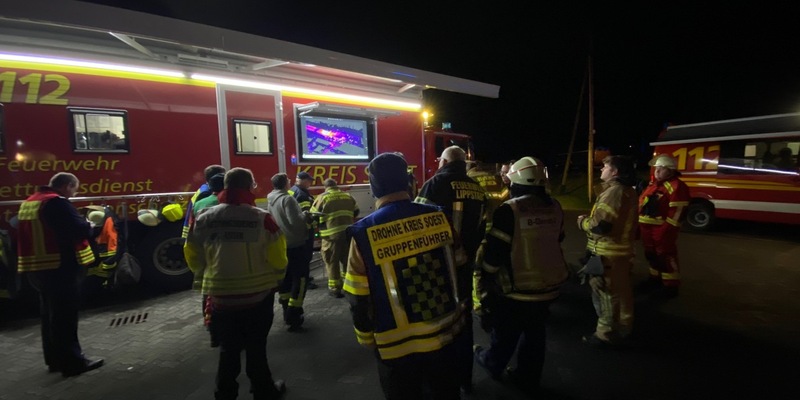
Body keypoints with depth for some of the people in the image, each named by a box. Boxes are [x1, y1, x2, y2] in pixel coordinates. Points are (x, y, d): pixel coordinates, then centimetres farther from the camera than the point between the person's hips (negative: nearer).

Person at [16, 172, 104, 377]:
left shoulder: (28, 203, 14)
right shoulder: (57, 202, -16)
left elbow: (43, 231, 20)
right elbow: (80, 230, -23)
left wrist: (82, 226, 13)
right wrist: (89, 225, -2)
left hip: (37, 267, 10)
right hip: (60, 267, -9)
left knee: (50, 314, 17)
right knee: (65, 315, -4)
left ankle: (55, 359, 26)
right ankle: (72, 361, 3)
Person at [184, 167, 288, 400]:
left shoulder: (204, 219, -4)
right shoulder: (261, 218, -16)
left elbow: (193, 258, 5)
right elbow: (277, 258, -13)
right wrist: (276, 279, 6)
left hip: (220, 295, 3)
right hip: (258, 294, -3)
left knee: (228, 348, 20)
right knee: (256, 346, 14)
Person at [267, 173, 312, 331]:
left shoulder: (271, 200, 11)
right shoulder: (287, 199, -17)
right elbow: (296, 221, -25)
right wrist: (306, 215, -7)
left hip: (280, 244, 9)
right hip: (294, 244, -9)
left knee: (285, 277, 15)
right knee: (300, 277, -1)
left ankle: (287, 311, 23)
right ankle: (293, 315, -1)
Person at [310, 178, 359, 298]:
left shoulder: (322, 197, 0)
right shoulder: (348, 196, 13)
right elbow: (356, 212, 20)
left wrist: (319, 227, 19)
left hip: (331, 234, -4)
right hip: (348, 233, 4)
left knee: (332, 261, 6)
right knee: (346, 259, 19)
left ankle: (335, 288, 10)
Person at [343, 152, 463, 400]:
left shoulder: (364, 234, -19)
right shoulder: (440, 217, -11)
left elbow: (359, 298, -10)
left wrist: (366, 338, 6)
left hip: (397, 344, -2)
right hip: (444, 333, 3)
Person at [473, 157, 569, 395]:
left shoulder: (510, 211, -21)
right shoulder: (555, 208, -1)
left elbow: (493, 252, -19)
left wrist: (484, 277, -6)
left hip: (515, 289, -5)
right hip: (547, 286, 5)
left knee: (505, 333, 18)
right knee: (535, 334, 21)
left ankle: (492, 364, 43)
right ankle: (529, 379, 38)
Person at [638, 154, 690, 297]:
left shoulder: (677, 186, -12)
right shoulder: (652, 184, 15)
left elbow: (677, 211, -18)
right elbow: (641, 203, 19)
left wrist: (667, 229, -20)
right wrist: (639, 225, 16)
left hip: (663, 229, -8)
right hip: (647, 228, 8)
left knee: (666, 256, 0)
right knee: (651, 254, 18)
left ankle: (671, 285, 11)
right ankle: (655, 277, 33)